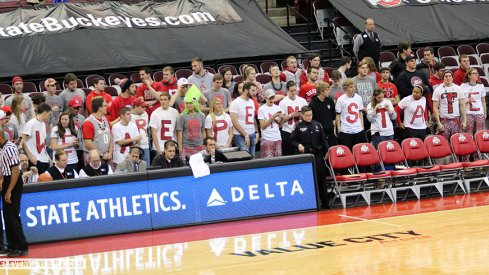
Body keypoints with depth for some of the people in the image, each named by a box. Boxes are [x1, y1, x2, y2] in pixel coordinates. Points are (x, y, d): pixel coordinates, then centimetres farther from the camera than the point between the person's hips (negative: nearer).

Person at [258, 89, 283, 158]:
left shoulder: (277, 108, 10)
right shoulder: (261, 109, -3)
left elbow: (280, 125, 13)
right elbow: (263, 126, -7)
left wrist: (281, 118, -6)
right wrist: (272, 117, -15)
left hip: (277, 138, 4)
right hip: (267, 138, -4)